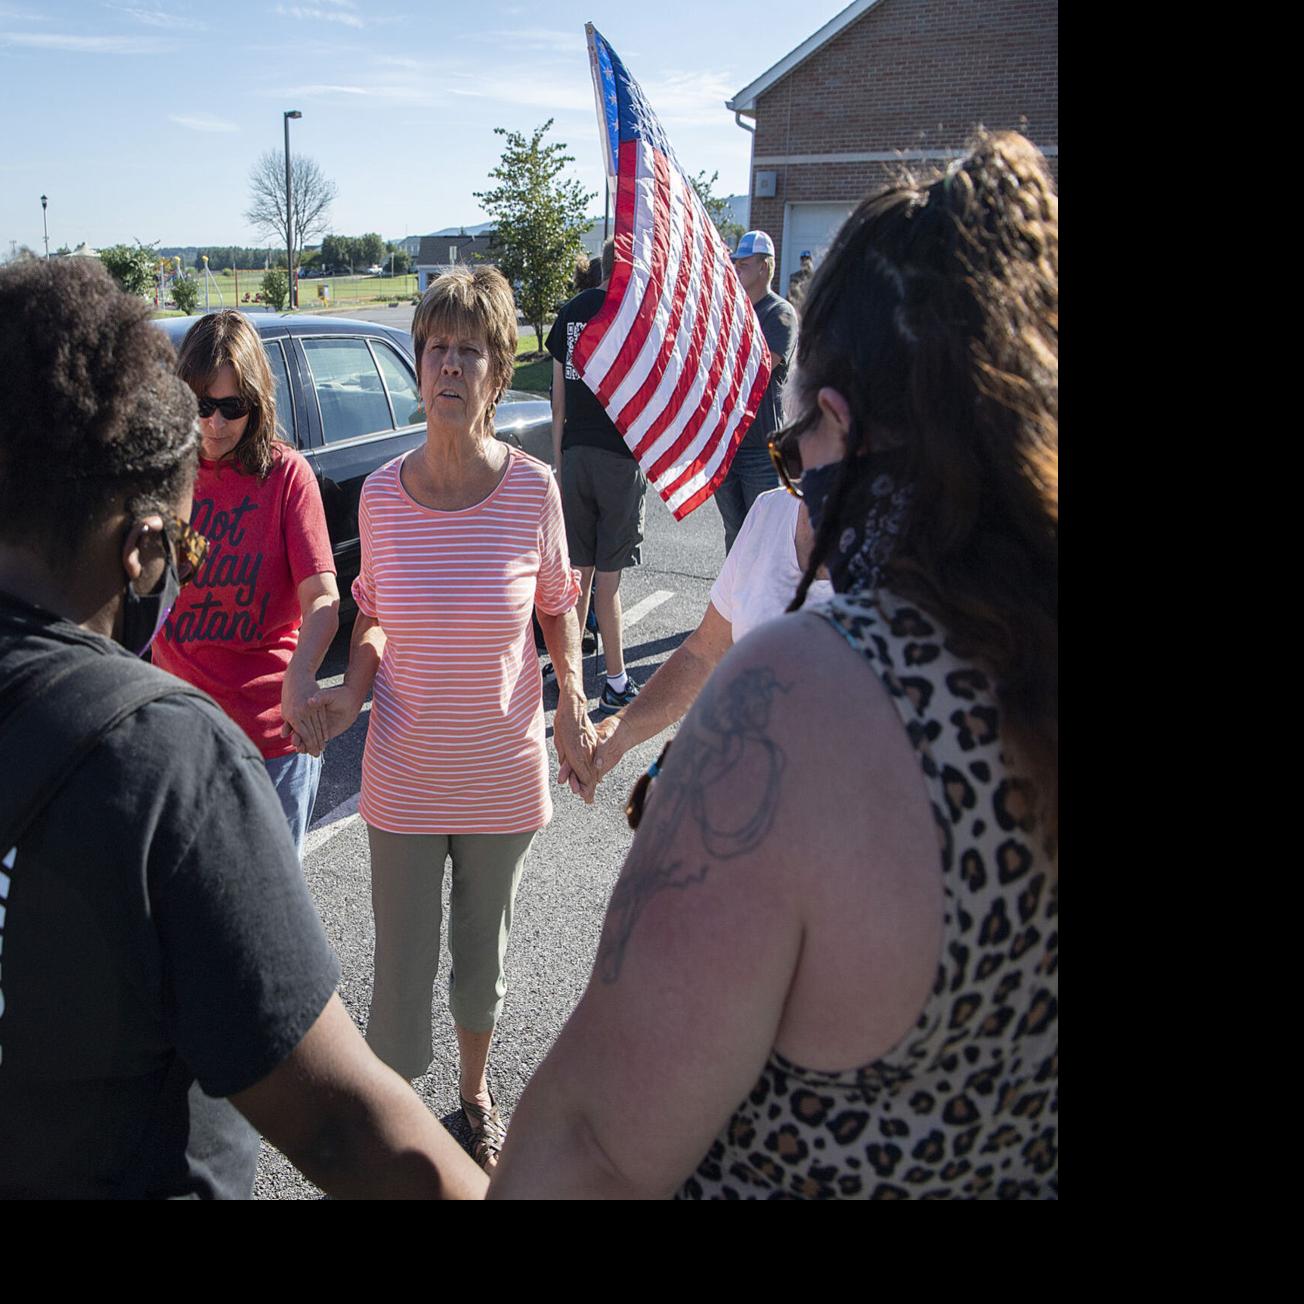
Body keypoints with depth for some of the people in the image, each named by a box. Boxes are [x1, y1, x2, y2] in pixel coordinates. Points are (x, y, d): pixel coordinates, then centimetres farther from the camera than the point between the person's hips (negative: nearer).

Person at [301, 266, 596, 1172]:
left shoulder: (532, 488, -11)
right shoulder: (381, 494, -8)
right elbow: (374, 618, 5)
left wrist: (572, 705, -8)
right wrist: (351, 691, -13)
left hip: (504, 776, 0)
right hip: (404, 777, 0)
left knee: (484, 954, 20)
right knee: (402, 968, 10)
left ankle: (477, 1091, 48)